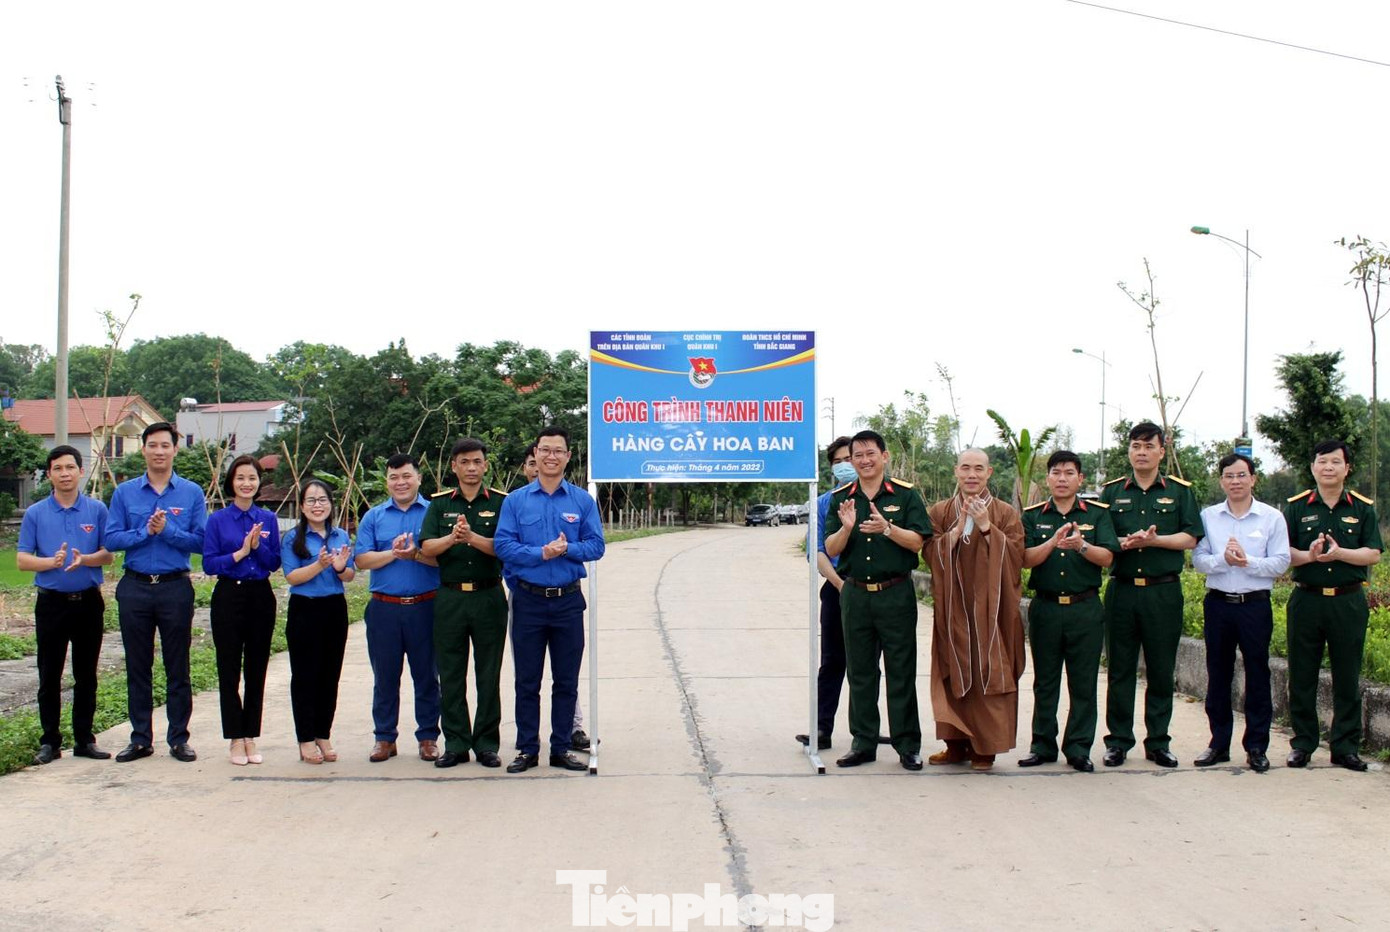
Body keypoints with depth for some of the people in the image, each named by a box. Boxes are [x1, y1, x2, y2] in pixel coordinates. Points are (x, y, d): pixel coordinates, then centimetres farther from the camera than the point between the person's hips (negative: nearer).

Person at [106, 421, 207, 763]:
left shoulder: (192, 493, 3)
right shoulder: (124, 492, 6)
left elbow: (201, 541, -4)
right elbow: (111, 539, -1)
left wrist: (167, 530, -16)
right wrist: (145, 532, -14)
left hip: (175, 587, -1)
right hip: (135, 587, 1)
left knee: (177, 668, 4)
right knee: (137, 668, 8)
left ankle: (179, 739, 12)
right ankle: (140, 739, 16)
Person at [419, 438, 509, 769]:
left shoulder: (500, 502, 3)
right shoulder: (440, 503, 9)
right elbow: (427, 547, -1)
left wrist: (472, 537, -23)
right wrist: (452, 538, -20)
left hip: (489, 596, -2)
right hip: (450, 596, 2)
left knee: (489, 676, 4)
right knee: (450, 675, 5)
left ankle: (487, 743, 11)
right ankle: (456, 743, 13)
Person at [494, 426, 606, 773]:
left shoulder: (582, 500, 4)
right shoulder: (515, 500, 2)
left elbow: (596, 546, -1)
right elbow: (503, 545, -5)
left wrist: (567, 548, -19)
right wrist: (542, 553, -18)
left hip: (568, 601, 1)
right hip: (528, 601, -1)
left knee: (566, 681, 7)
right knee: (527, 681, 6)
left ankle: (561, 749, 17)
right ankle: (527, 749, 15)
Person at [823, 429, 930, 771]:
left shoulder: (905, 495, 0)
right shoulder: (841, 498, 7)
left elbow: (918, 541, -7)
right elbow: (831, 550, 2)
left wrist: (887, 528, -23)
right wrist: (846, 528, -18)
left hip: (896, 594, -3)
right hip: (855, 595, 3)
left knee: (901, 672, 1)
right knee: (859, 673, 9)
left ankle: (908, 745, 8)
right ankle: (863, 743, 17)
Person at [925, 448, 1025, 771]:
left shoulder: (1006, 514, 4)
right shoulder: (939, 512, 8)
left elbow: (1015, 556, -7)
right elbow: (931, 553, -3)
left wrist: (986, 527, -15)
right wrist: (959, 528, -13)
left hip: (990, 608, -2)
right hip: (952, 608, 2)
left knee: (987, 675, -2)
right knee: (954, 675, 4)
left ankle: (985, 747, 5)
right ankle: (957, 744, 13)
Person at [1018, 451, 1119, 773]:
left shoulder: (1097, 514, 5)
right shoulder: (1032, 516, 6)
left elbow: (1107, 557, -5)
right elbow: (1026, 559, -5)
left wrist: (1081, 545, -24)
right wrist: (1052, 543, -22)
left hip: (1085, 609, 0)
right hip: (1045, 608, 1)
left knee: (1084, 683, 3)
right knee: (1045, 682, 7)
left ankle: (1079, 748, 10)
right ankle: (1043, 745, 15)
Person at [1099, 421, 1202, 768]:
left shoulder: (1179, 491, 6)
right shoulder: (1111, 492, 9)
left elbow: (1190, 538, 0)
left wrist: (1155, 540, -14)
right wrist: (1122, 543, -13)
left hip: (1163, 592, -1)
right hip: (1122, 589, 1)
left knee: (1161, 671, 5)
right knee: (1120, 670, 4)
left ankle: (1158, 742, 14)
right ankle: (1118, 740, 11)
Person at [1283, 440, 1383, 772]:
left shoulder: (1363, 508, 5)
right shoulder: (1296, 507, 5)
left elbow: (1373, 554, -1)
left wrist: (1339, 553, -17)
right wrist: (1309, 556, -19)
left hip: (1349, 602, 0)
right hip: (1306, 600, 0)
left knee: (1347, 677, 5)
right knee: (1302, 676, 4)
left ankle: (1345, 746, 14)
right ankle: (1303, 742, 14)